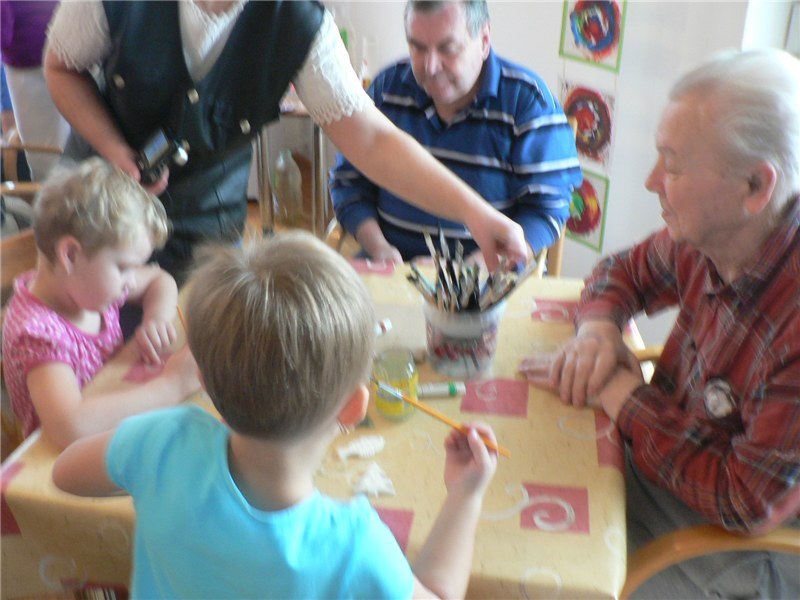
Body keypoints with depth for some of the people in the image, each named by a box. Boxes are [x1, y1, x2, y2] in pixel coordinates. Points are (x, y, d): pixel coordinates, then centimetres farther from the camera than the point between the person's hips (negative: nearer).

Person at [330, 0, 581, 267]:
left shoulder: (529, 101, -5)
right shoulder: (386, 87, 5)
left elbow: (547, 207, -7)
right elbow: (349, 180, 9)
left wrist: (479, 265, -20)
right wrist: (378, 247, -8)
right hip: (396, 263, 1)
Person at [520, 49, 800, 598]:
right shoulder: (703, 243, -9)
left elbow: (750, 506, -26)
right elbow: (626, 270, 13)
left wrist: (624, 394, -19)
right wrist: (598, 326, -10)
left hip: (742, 551, -6)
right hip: (656, 472, 6)